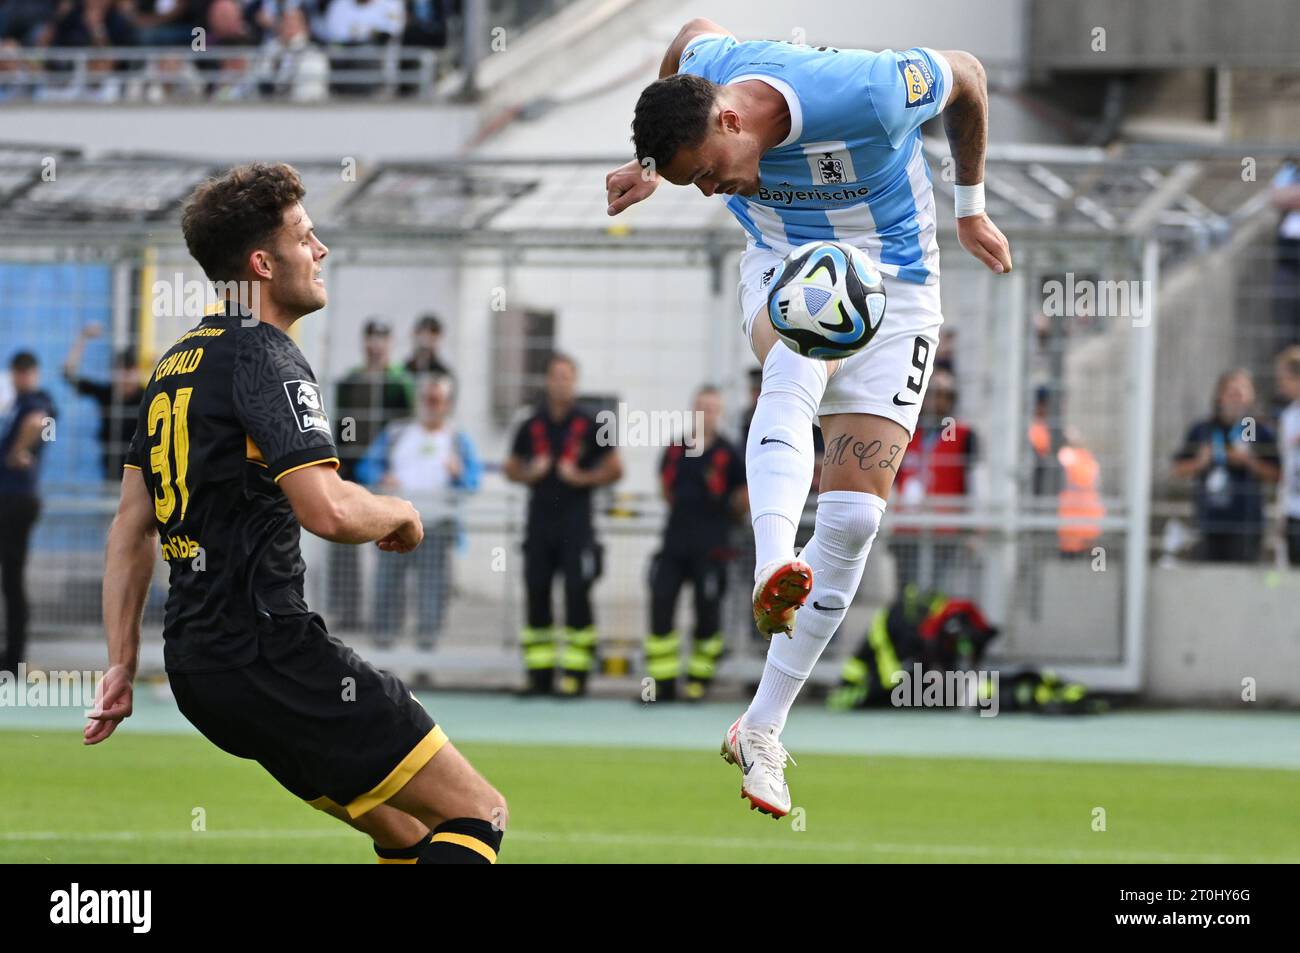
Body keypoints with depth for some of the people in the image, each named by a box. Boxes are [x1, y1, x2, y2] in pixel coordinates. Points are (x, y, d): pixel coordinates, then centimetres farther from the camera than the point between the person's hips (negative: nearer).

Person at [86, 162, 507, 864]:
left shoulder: (175, 365, 17)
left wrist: (121, 664, 21)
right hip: (269, 656, -9)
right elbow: (328, 510, -24)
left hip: (196, 663, 9)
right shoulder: (264, 357, -12)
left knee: (408, 832, 18)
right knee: (478, 814, -7)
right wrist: (401, 514, -3)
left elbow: (132, 525, 21)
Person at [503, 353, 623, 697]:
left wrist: (582, 477, -10)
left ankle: (575, 674, -7)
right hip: (540, 518, 4)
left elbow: (615, 469, 3)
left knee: (577, 594, -9)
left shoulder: (589, 425, 1)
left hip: (576, 523, -4)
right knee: (536, 594, 4)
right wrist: (531, 473, -3)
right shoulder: (532, 427, 10)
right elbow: (511, 468, 18)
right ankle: (539, 673, 10)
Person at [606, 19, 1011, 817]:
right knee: (796, 361, -36)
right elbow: (696, 34, 8)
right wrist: (652, 167, 15)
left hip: (895, 289, -2)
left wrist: (971, 206, 3)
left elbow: (967, 75, -11)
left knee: (855, 513, -10)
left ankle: (763, 729, -1)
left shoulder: (867, 96, -32)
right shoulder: (705, 63, -18)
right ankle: (774, 570, -58)